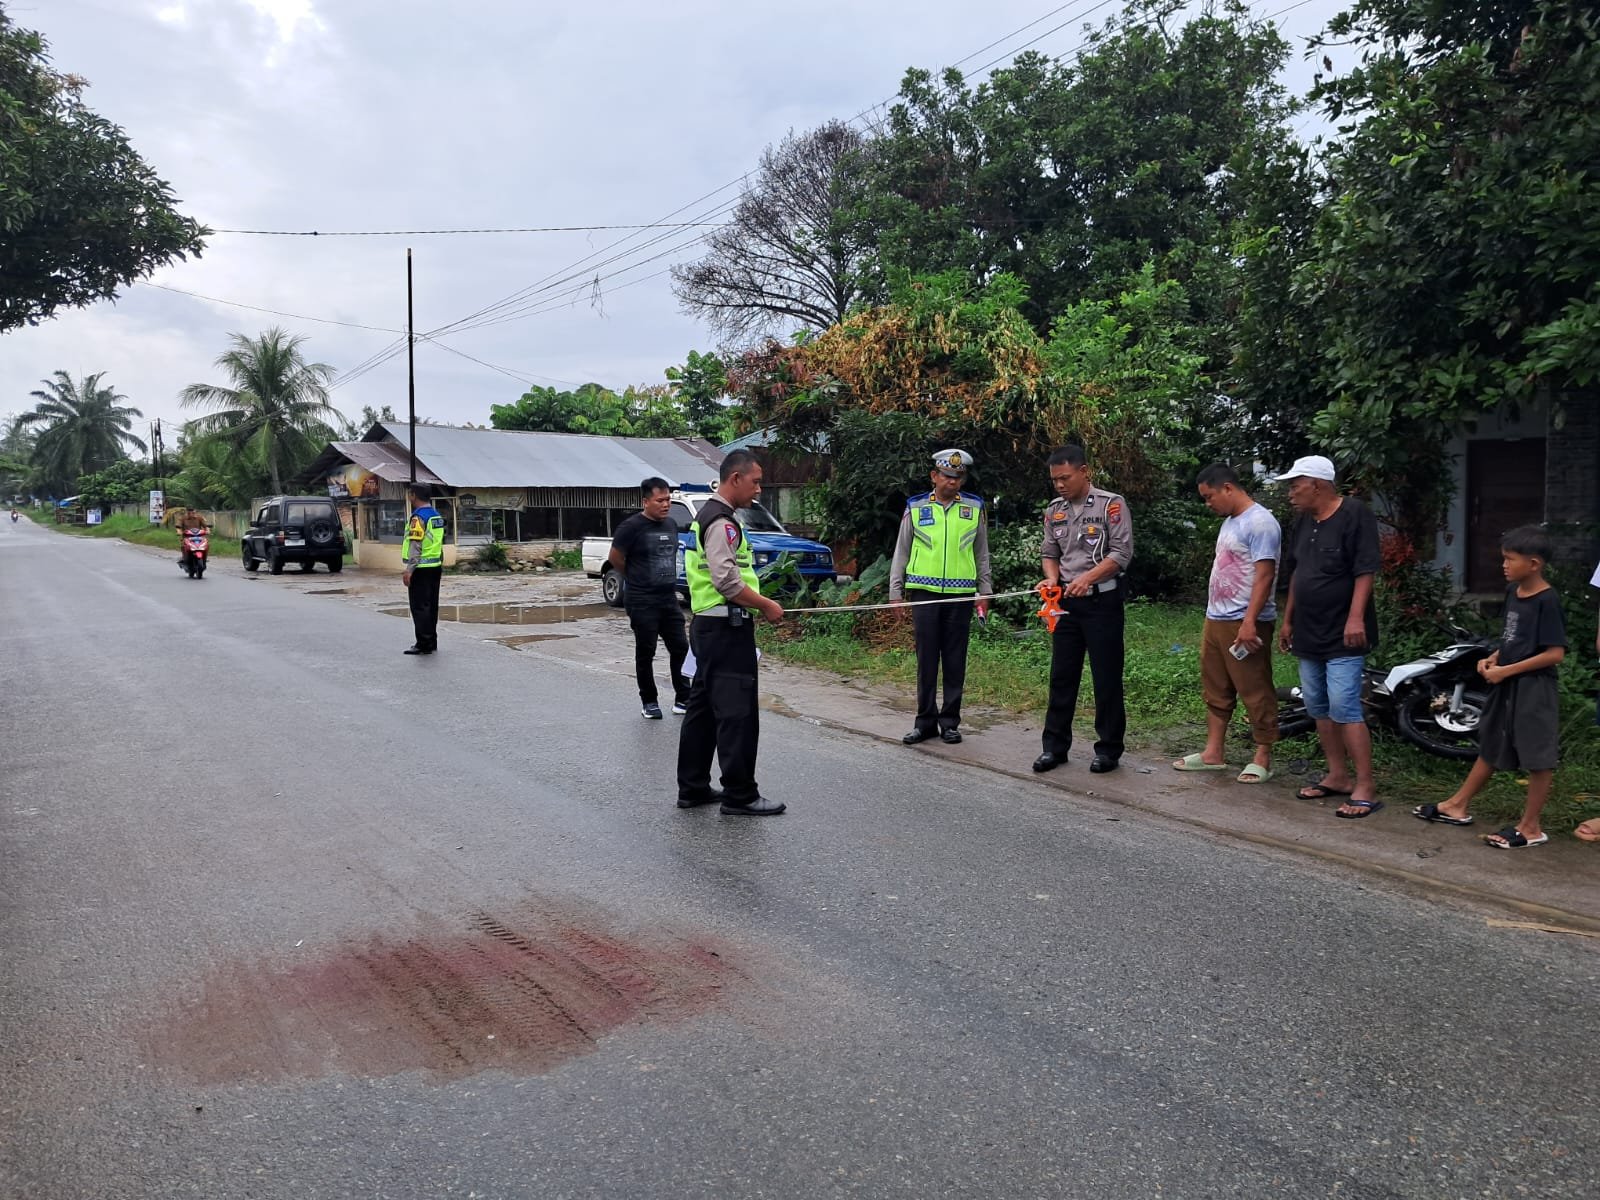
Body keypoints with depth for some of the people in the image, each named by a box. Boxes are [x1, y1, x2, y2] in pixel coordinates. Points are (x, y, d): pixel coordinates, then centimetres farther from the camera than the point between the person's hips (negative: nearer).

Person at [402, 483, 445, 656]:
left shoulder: (418, 517, -14)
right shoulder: (437, 516, 12)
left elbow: (415, 546, -19)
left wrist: (409, 570, -19)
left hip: (421, 568, -9)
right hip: (435, 567, 9)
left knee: (420, 606, -3)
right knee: (431, 606, 13)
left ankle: (424, 643, -2)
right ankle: (431, 642, 19)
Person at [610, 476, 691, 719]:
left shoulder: (671, 525, 8)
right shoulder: (632, 526, -12)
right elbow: (615, 558, -4)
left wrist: (668, 579, 14)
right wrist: (636, 579, 7)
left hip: (669, 598, 6)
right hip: (642, 601, -6)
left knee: (680, 647, 5)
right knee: (645, 652, 4)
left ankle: (683, 698, 14)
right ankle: (649, 701, 16)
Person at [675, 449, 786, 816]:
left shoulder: (709, 514, 17)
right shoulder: (722, 521, -15)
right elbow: (726, 580, -24)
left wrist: (757, 604, 18)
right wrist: (766, 605, -14)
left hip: (707, 625, 11)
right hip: (726, 628, -11)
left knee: (703, 707, 14)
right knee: (737, 711, -5)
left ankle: (692, 788, 23)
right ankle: (740, 795, 1)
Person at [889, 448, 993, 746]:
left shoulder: (975, 508, 8)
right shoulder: (915, 508, 6)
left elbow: (982, 554, 13)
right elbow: (901, 553, 9)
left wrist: (985, 592, 9)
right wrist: (896, 593, 5)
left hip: (960, 594, 1)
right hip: (924, 592, 0)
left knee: (955, 662, 5)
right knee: (926, 660, 2)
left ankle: (950, 722, 14)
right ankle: (926, 721, 11)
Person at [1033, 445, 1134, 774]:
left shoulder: (1111, 504, -8)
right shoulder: (1054, 510, 8)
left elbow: (1122, 553, -13)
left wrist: (1088, 577, -24)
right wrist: (1052, 579, -7)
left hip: (1102, 601, -5)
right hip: (1066, 601, 5)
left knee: (1106, 677, 2)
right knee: (1061, 675, 8)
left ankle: (1109, 748, 13)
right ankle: (1055, 745, 16)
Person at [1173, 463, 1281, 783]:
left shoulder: (1259, 522, -14)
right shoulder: (1230, 522, 16)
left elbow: (1264, 575, -20)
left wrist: (1249, 622, -25)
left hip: (1244, 624, -10)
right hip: (1215, 620, 10)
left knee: (1256, 693, 0)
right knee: (1215, 689, 13)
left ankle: (1263, 758, 8)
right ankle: (1214, 753, 21)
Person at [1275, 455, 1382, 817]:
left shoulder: (1354, 515, -11)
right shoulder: (1305, 521, 13)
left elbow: (1364, 572, -16)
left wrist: (1356, 618, -23)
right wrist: (1287, 619, 18)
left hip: (1343, 636, -8)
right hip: (1309, 633, 8)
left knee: (1344, 709, -11)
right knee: (1318, 707, 11)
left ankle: (1365, 789, -5)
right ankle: (1337, 776, 22)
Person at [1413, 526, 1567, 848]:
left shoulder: (1547, 600, -18)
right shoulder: (1513, 591, 7)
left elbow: (1555, 653, -20)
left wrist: (1506, 670, -19)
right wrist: (1493, 659, 4)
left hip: (1534, 688, -9)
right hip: (1507, 685, 9)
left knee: (1538, 758, 3)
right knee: (1490, 747, 18)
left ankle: (1530, 827, 12)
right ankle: (1457, 806, 27)